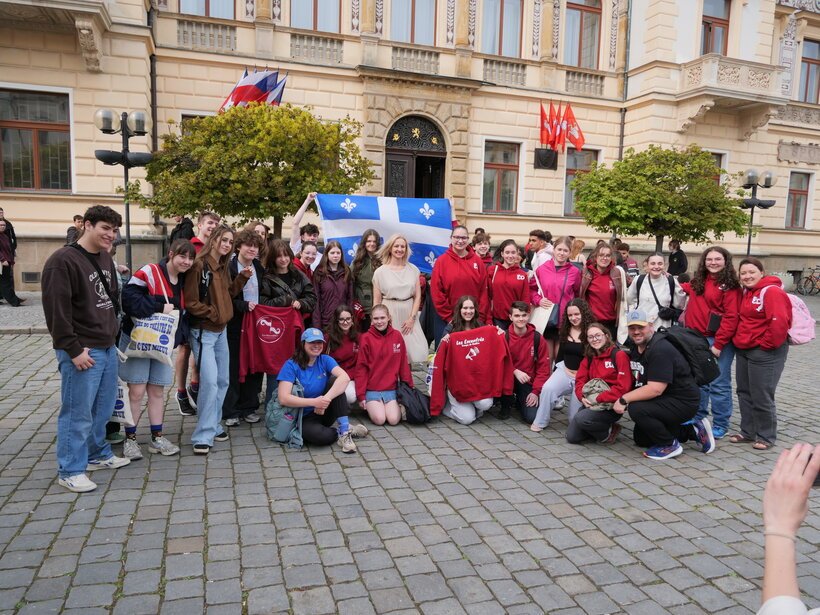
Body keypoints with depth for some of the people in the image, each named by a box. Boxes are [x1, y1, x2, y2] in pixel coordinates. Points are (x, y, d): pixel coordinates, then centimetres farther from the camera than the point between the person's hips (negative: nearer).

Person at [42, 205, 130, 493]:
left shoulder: (106, 259, 13)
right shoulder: (62, 261, -14)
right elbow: (56, 310, -18)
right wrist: (73, 349, -19)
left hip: (108, 348, 8)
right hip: (82, 352, -8)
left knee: (102, 409, 17)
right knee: (77, 413, 0)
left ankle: (98, 454, 33)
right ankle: (71, 471, 12)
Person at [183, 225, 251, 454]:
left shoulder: (222, 267, 10)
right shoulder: (199, 265, -15)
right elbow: (191, 302, -18)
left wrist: (242, 278, 1)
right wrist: (213, 314, -10)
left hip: (221, 330, 9)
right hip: (203, 331, -9)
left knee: (222, 381, 13)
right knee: (209, 381, -15)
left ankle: (213, 425, 26)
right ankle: (203, 436, -7)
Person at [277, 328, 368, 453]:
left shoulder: (325, 360, -2)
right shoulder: (291, 365, -11)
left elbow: (344, 377, -21)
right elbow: (283, 398, -21)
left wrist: (326, 399, -34)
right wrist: (314, 402, -29)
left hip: (323, 413, 4)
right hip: (304, 419, -4)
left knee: (335, 380, -21)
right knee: (321, 436, -37)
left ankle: (345, 430, -20)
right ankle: (343, 432, -4)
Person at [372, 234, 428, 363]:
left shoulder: (413, 269, 6)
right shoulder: (380, 272, 0)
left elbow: (417, 296, 6)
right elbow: (377, 301, 4)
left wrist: (412, 318, -3)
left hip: (408, 316, 2)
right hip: (389, 316, -2)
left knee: (414, 352, -3)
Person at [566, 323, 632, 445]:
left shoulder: (619, 355, -9)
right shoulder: (589, 358, 12)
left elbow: (623, 387, -17)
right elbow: (580, 381, 9)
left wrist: (598, 398, -19)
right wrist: (583, 397, -13)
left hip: (611, 405, -6)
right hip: (590, 403, 7)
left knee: (581, 418, -31)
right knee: (572, 437, -4)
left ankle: (608, 432, -2)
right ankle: (599, 428, 20)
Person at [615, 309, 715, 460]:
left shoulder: (660, 350, -26)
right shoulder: (635, 347, 3)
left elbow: (655, 389, -32)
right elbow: (635, 379, 10)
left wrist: (623, 399, -27)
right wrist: (624, 400, -5)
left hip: (683, 402, -10)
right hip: (664, 401, 10)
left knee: (636, 409, -31)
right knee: (640, 439, 18)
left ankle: (670, 445, -8)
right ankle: (691, 430, 22)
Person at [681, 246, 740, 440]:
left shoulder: (730, 285, -9)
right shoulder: (698, 282, 11)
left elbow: (731, 317, -14)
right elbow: (688, 289, 34)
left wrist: (718, 344, -17)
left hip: (719, 340, -6)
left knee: (719, 384, 0)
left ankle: (720, 425, 11)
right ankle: (698, 417, 27)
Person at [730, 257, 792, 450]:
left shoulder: (772, 292, -15)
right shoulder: (746, 292, 12)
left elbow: (779, 323, -25)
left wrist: (767, 344, -17)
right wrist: (739, 340, 12)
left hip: (765, 353, -9)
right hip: (744, 350, 9)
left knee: (761, 396, -2)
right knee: (744, 392, 15)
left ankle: (766, 437, 14)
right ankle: (748, 432, 27)